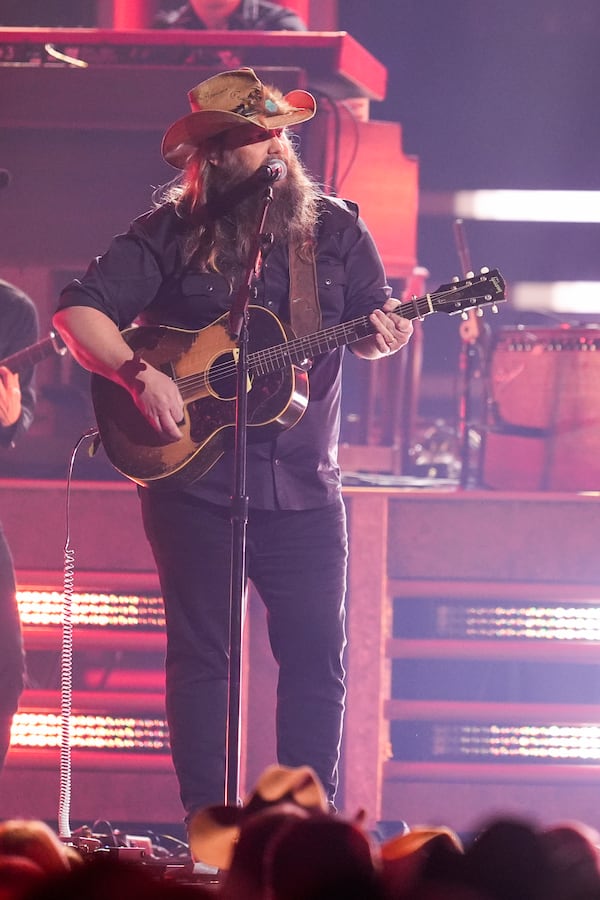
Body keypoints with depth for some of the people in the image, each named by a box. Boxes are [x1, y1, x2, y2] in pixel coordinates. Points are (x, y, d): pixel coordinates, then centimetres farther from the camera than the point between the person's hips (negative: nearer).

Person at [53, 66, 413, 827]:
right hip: (193, 478, -2)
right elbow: (79, 313, -7)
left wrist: (381, 336, -12)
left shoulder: (334, 229, 6)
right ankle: (208, 822, 4)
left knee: (317, 653, 1)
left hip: (302, 480, 3)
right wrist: (139, 374, -21)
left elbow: (370, 326, 11)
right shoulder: (171, 232, -2)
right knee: (201, 655, 0)